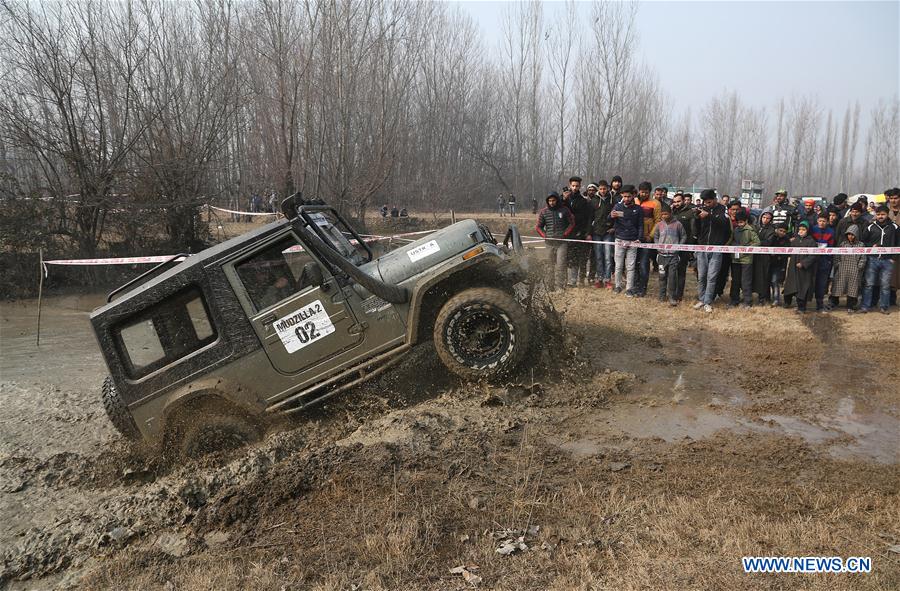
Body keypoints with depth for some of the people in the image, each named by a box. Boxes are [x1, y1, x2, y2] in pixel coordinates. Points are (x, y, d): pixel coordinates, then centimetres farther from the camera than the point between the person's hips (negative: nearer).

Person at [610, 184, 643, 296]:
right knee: (618, 266, 6)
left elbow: (640, 225, 7)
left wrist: (639, 238, -8)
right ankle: (618, 286, 19)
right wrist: (611, 216, -30)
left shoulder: (638, 209, 4)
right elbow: (609, 221, -5)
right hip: (620, 240, 0)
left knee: (630, 267, 2)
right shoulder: (618, 206, 3)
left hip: (632, 241, 0)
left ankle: (629, 288, 8)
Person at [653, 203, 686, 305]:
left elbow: (684, 236, 6)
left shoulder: (677, 224, -2)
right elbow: (655, 237, 15)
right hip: (662, 254, 3)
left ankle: (672, 297, 0)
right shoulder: (659, 225, 5)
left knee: (672, 276, -6)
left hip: (673, 255, -2)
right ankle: (662, 295, 20)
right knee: (662, 275, 9)